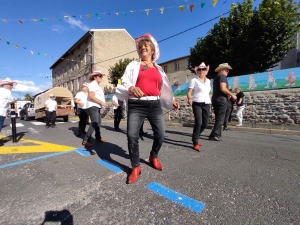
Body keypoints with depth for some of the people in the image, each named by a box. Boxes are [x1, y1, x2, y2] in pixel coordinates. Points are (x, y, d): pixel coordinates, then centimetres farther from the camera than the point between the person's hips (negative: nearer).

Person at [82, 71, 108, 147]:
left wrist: (102, 103, 15)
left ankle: (98, 137, 29)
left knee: (98, 122, 17)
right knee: (94, 123, -19)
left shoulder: (96, 85, 20)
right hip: (92, 106, -11)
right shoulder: (93, 84, -11)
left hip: (96, 106, 11)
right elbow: (91, 96, -22)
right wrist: (102, 102, -21)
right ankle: (86, 140, -17)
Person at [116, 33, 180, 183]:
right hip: (137, 105, -2)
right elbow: (124, 82, 2)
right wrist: (131, 88, -20)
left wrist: (171, 101, 14)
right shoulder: (134, 65, 11)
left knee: (160, 134, 2)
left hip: (155, 104, 3)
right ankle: (135, 167, 10)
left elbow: (163, 88, 22)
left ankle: (153, 157, 32)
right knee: (132, 135, -10)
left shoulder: (158, 68, 20)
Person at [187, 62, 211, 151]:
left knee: (205, 123, 6)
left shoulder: (208, 81, 16)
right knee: (198, 122, -16)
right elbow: (189, 92, -7)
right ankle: (195, 143, -2)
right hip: (197, 103, -6)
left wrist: (210, 102, 19)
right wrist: (189, 99, -27)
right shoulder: (194, 80, 0)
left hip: (207, 104, 6)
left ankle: (195, 138, 29)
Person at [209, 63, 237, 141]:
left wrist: (229, 93, 26)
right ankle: (214, 136, -6)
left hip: (215, 99, 10)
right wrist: (232, 95, -10)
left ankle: (217, 134, 24)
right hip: (221, 100, -10)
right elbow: (223, 88, -22)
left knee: (218, 118, 16)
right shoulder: (222, 76, -9)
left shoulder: (216, 77, 21)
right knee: (220, 119, -6)